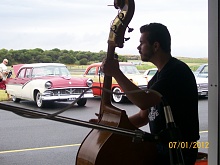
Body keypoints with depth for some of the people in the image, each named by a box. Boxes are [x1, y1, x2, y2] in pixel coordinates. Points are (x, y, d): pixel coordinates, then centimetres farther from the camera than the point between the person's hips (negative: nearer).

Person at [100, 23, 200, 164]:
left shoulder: (177, 71, -16)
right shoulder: (159, 75, 13)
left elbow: (144, 102, -28)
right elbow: (144, 117, 15)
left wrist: (116, 73, -20)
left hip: (178, 151, -9)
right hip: (160, 146, 9)